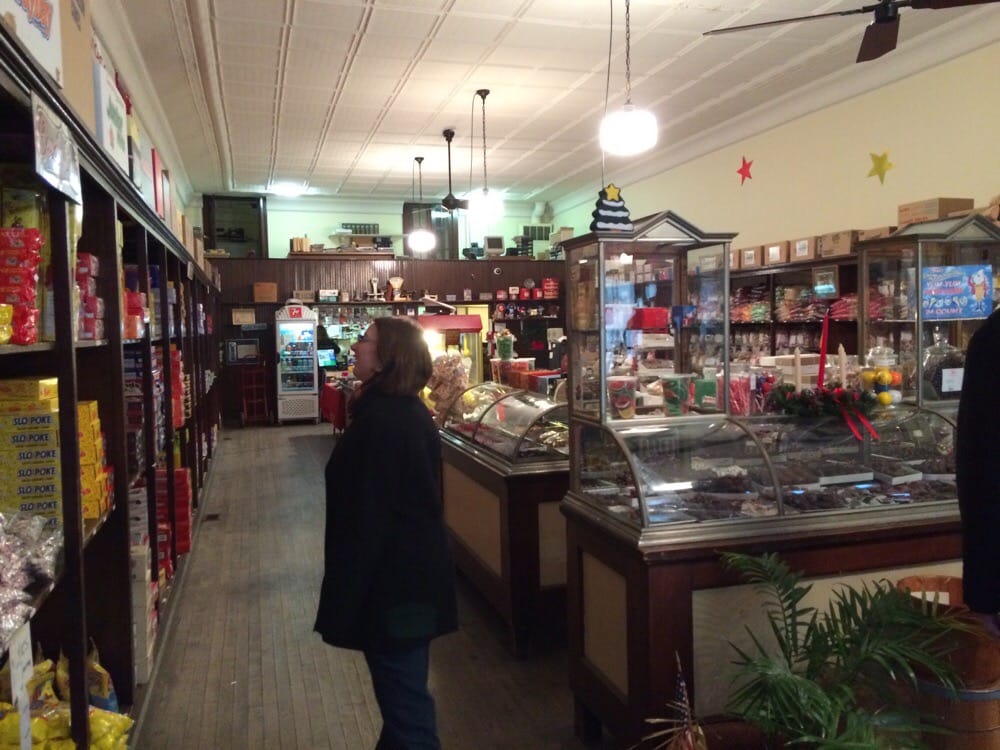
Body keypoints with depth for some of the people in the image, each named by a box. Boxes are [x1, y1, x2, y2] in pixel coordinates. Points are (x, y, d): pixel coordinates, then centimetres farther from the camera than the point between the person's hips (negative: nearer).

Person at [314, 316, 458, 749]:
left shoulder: (378, 421, -23)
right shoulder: (412, 412, 7)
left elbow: (367, 515, -23)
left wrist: (344, 596, -17)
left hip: (392, 576, -10)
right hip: (417, 568, 10)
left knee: (403, 695, 5)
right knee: (404, 689, 24)